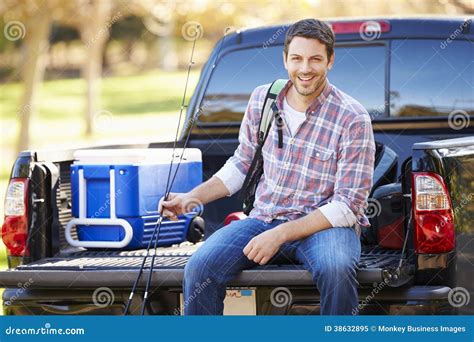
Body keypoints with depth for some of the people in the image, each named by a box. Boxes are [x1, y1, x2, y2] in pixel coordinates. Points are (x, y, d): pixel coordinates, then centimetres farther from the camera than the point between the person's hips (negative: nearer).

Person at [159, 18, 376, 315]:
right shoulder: (262, 99, 5)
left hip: (325, 223, -4)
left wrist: (280, 235, -20)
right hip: (265, 219, 4)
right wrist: (193, 198, 5)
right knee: (199, 268, -23)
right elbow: (241, 164, 20)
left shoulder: (353, 118, -10)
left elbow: (348, 205, -13)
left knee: (335, 269, -39)